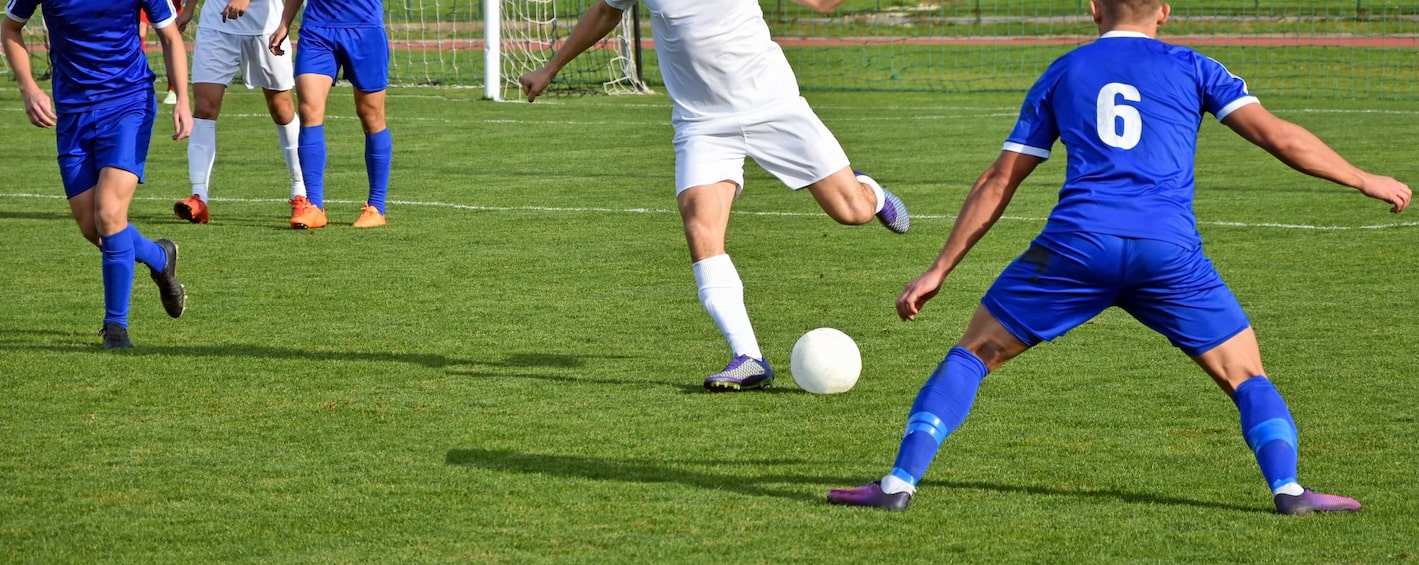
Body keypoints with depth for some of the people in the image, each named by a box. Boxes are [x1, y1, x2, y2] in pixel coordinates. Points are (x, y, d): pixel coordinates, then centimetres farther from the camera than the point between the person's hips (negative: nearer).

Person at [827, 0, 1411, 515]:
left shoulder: (1062, 73, 21)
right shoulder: (1191, 67, 17)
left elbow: (997, 183, 21)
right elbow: (1278, 136, 8)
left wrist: (938, 271, 24)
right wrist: (1366, 181, 19)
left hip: (1078, 240, 1)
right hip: (1170, 250, 0)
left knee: (975, 352, 15)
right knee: (1246, 375, 15)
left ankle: (901, 482, 4)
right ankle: (1288, 489, -6)